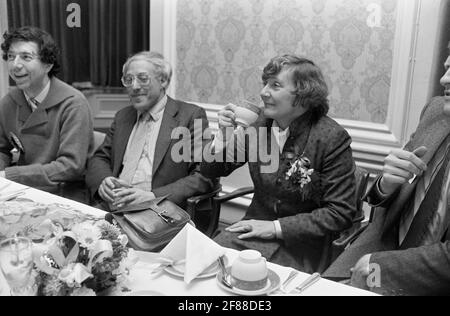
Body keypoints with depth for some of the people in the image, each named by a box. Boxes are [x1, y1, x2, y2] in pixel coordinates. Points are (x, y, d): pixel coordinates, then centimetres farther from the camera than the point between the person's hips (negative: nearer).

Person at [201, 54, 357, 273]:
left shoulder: (333, 138, -14)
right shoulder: (259, 124, -1)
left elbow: (340, 213, -13)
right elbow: (210, 171, 7)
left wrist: (276, 227, -17)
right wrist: (224, 135, -14)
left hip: (301, 241, -4)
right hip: (254, 228, 4)